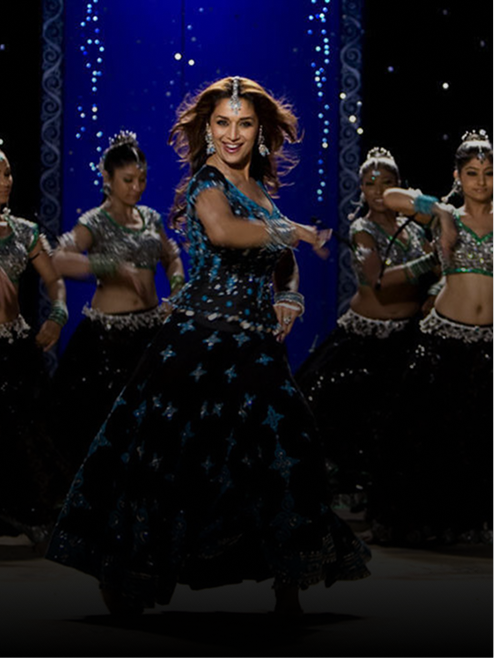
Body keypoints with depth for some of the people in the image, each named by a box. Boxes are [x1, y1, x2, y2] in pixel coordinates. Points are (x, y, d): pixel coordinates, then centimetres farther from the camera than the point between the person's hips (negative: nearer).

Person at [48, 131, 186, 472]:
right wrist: (114, 267, -34)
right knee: (104, 421, 0)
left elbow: (171, 258, 25)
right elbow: (59, 261, -26)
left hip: (151, 327, 5)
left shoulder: (150, 218, 9)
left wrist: (176, 291, 5)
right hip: (109, 333, -5)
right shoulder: (95, 222, -9)